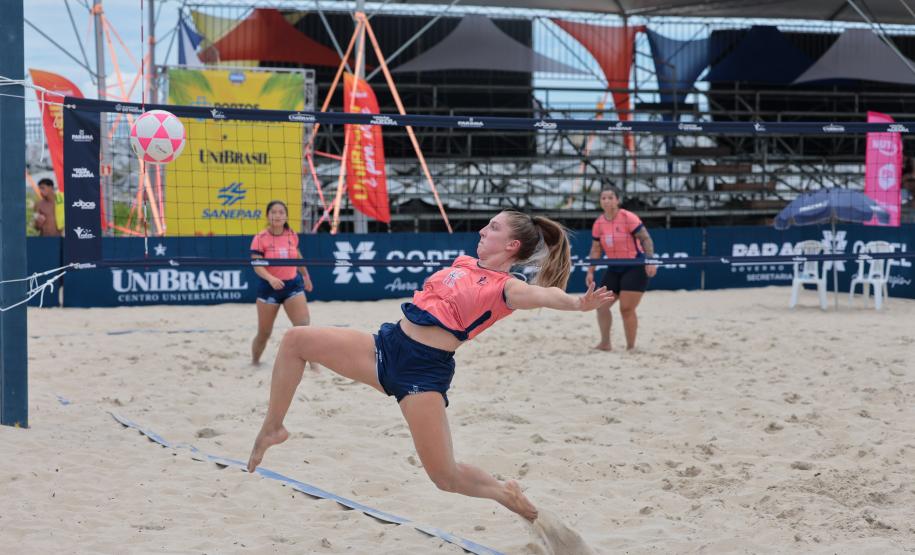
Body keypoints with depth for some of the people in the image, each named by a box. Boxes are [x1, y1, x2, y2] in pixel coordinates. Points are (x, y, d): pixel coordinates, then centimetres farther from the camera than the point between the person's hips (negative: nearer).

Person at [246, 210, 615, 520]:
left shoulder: (504, 287, -10)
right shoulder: (464, 263, 12)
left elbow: (541, 293, -32)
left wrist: (576, 303, -49)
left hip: (424, 369, -7)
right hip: (388, 344, 8)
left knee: (445, 477, -9)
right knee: (295, 341, 1)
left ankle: (507, 496, 21)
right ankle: (273, 428, 16)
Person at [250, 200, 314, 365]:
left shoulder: (292, 236, 0)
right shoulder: (260, 238, -12)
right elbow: (257, 265, -19)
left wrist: (306, 276, 28)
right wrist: (270, 278, -36)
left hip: (293, 284, 2)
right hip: (269, 287, -2)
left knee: (304, 325, -14)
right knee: (264, 333, 7)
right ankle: (254, 362, 31)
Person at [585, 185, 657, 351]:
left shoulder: (628, 218, -15)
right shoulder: (599, 223, 3)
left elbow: (646, 239, -15)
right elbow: (595, 249, 11)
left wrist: (650, 261, -25)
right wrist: (590, 272, 5)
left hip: (635, 268, -6)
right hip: (614, 269, 6)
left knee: (626, 309, -10)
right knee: (601, 304, 0)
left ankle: (630, 347, 1)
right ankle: (605, 343, 11)